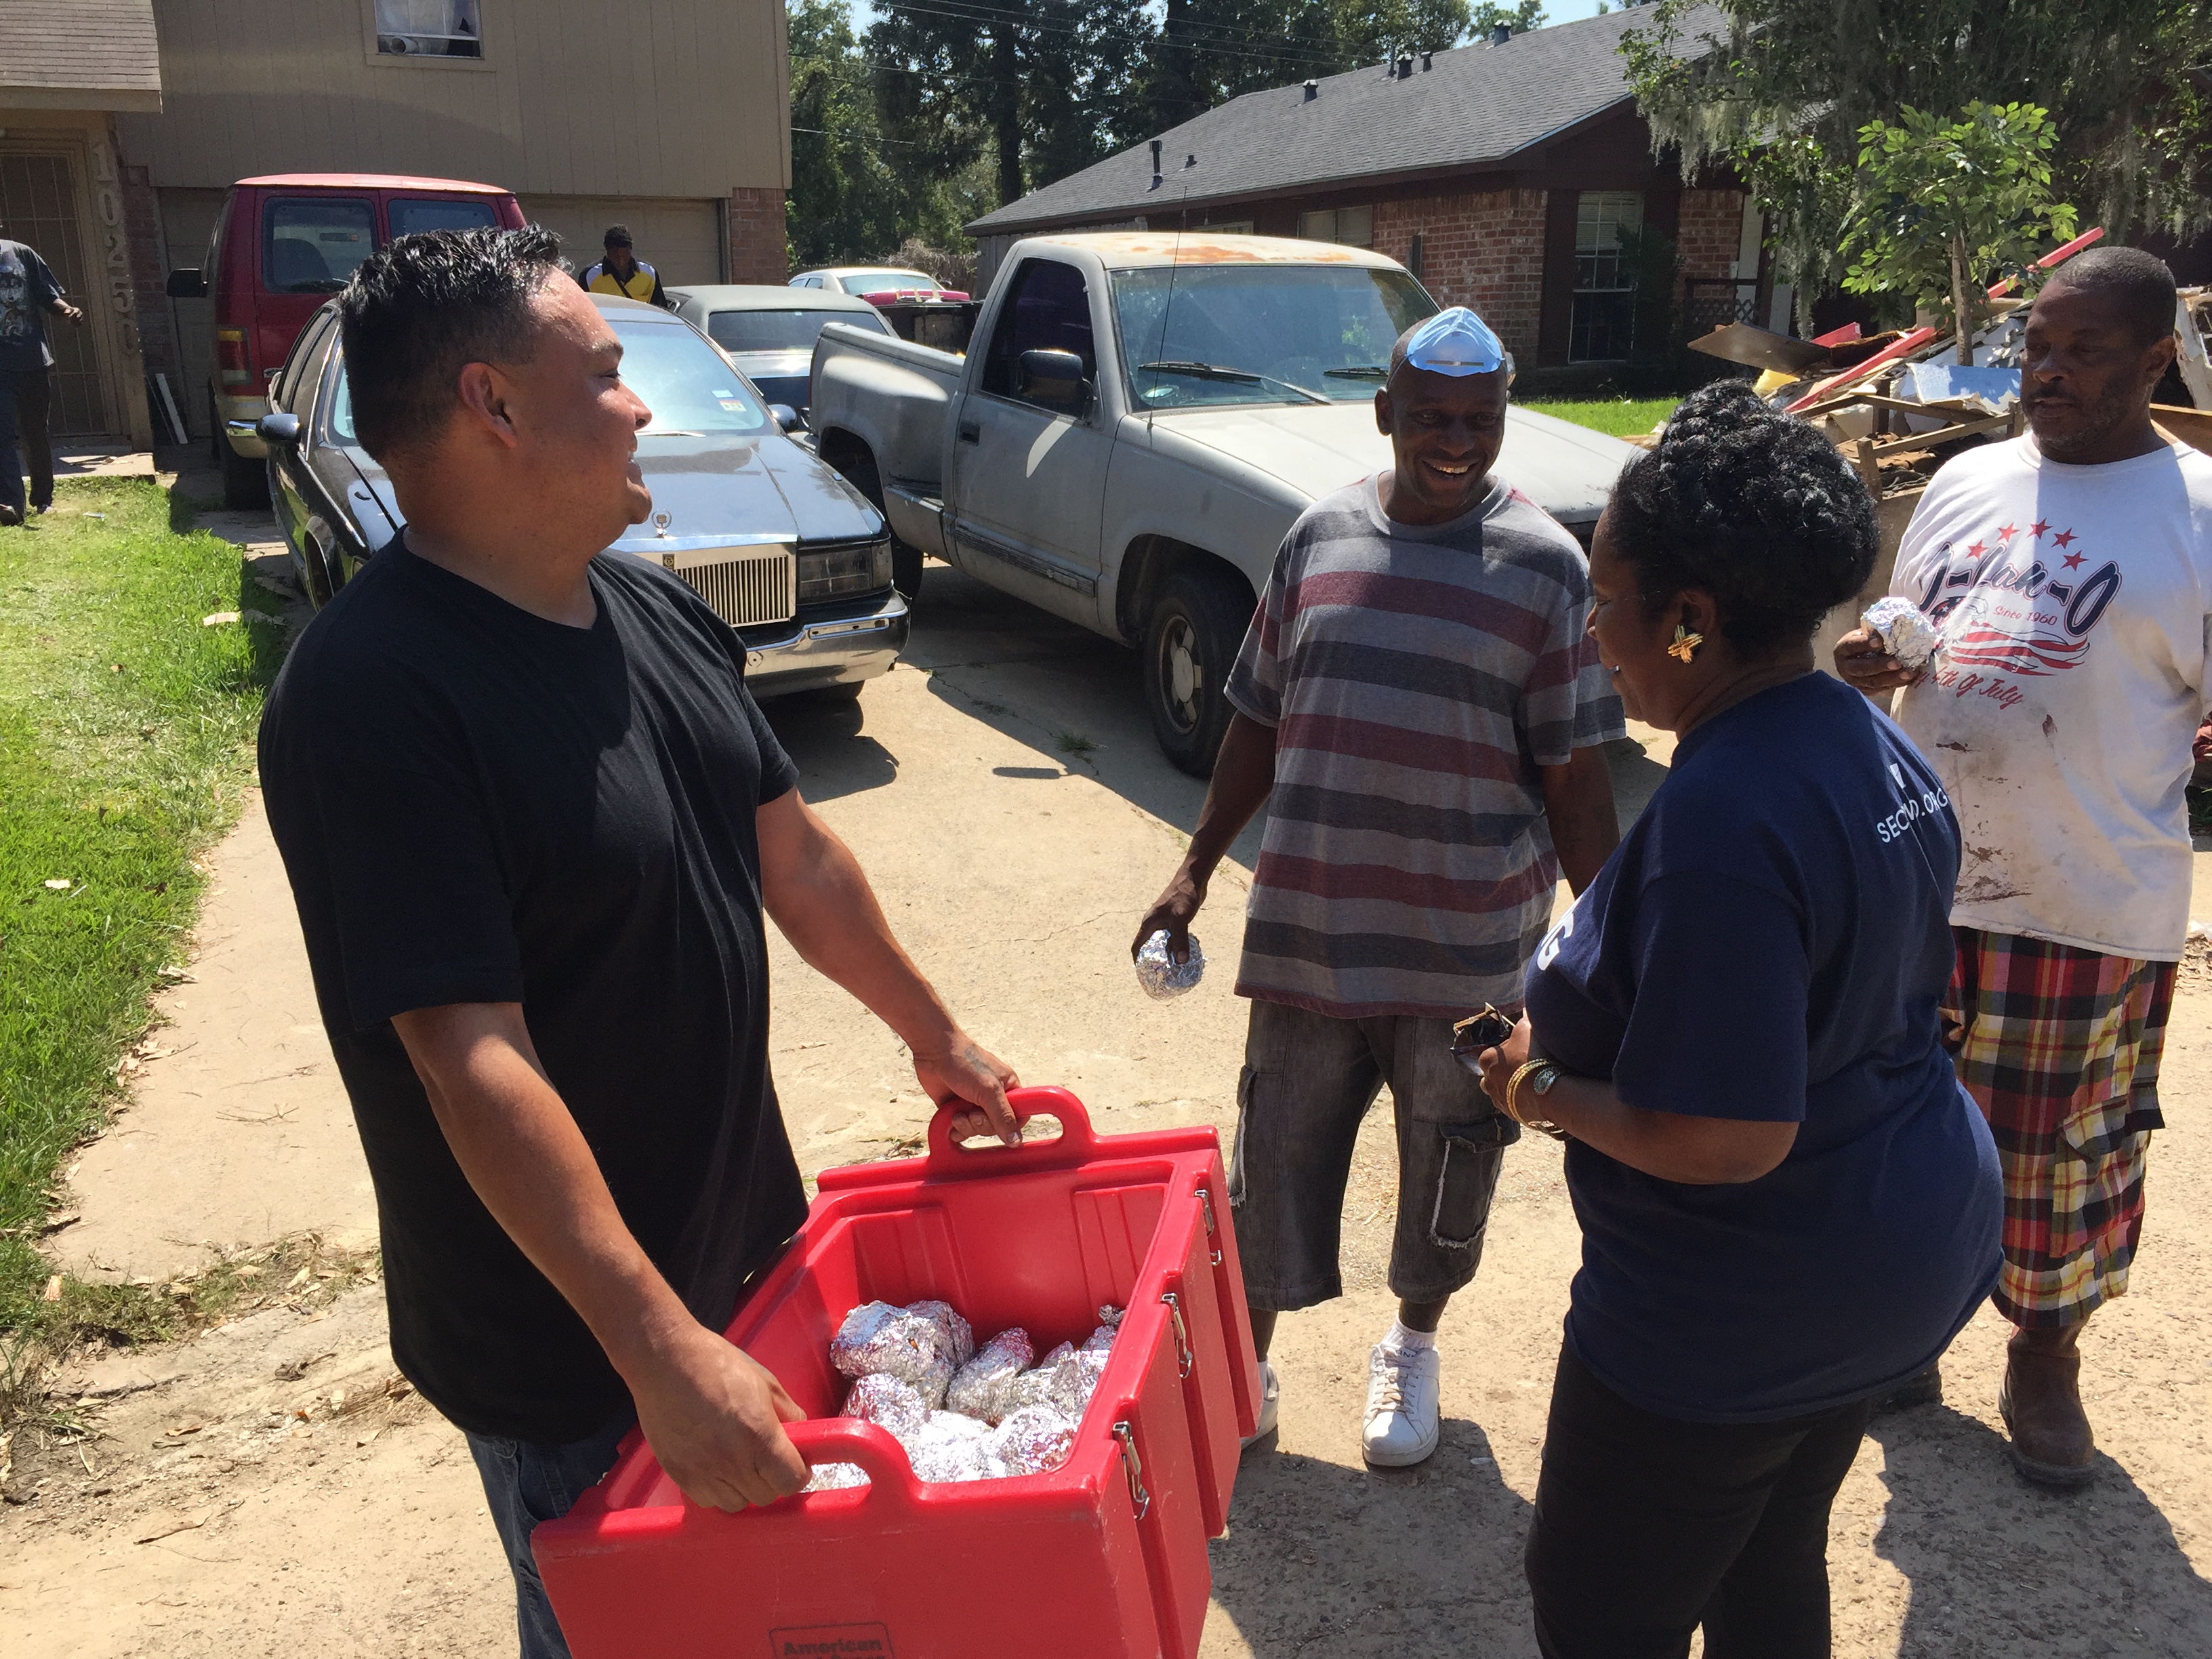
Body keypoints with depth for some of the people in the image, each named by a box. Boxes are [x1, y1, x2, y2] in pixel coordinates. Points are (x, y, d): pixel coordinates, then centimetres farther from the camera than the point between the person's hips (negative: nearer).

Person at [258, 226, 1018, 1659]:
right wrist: (662, 1355, -28)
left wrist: (935, 1036, 16)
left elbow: (794, 854, 10)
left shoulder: (659, 611, 0)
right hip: (566, 1353, -7)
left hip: (743, 1241, 7)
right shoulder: (377, 698, -26)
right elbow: (473, 1061, -29)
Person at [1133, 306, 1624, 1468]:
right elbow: (1258, 720, 11)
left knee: (1447, 1165, 14)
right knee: (1276, 1159, 10)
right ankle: (1243, 1372, 30)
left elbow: (1575, 772, -2)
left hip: (1467, 941, -2)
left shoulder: (1544, 565, -4)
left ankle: (1411, 1348, 40)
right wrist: (1197, 869, 10)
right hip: (1308, 925, 2)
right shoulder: (1320, 537, 4)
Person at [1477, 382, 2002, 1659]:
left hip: (1741, 1314, -9)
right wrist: (1592, 1014, 9)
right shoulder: (1875, 745, 0)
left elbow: (1722, 1140, -32)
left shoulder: (1723, 821, -31)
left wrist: (1541, 1087, -14)